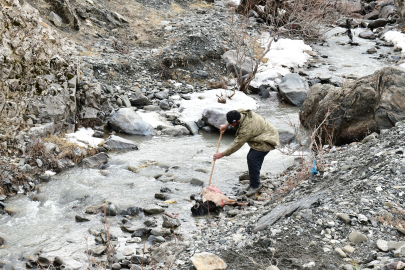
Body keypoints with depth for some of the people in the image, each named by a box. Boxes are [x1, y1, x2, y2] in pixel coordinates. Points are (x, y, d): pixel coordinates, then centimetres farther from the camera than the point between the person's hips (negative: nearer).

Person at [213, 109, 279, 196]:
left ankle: (255, 185, -6)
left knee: (252, 159, -17)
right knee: (251, 157, 11)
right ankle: (254, 183, 22)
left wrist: (222, 154, -19)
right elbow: (233, 117, 20)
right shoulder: (241, 113, -8)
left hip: (266, 141, -11)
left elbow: (236, 145, -27)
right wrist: (226, 125, 11)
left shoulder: (246, 129, -34)